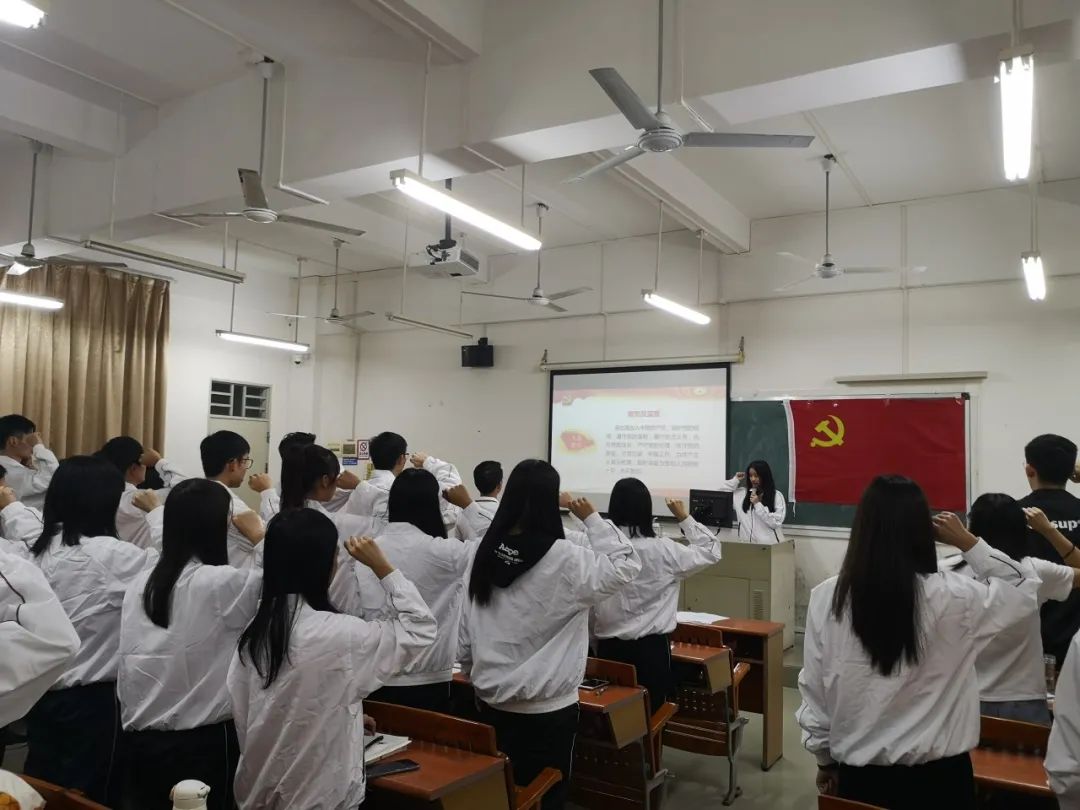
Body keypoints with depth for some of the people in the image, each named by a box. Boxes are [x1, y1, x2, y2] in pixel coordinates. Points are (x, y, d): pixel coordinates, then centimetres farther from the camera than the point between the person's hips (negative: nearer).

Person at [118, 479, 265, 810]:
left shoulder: (140, 583, 2)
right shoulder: (220, 583, -19)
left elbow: (128, 667, 10)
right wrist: (260, 537, -3)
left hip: (141, 740, 6)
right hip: (202, 742, -6)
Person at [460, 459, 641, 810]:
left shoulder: (485, 551, -6)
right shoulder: (565, 559, -22)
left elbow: (466, 631, 3)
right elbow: (626, 565, -13)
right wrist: (592, 519, -8)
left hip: (492, 702, 5)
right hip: (546, 709, -5)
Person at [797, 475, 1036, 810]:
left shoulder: (825, 598, -13)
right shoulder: (949, 597, -17)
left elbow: (813, 689, -4)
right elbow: (1022, 590, 3)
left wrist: (825, 760, 9)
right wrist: (967, 542, 2)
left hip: (860, 772, 1)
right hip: (938, 773, 0)